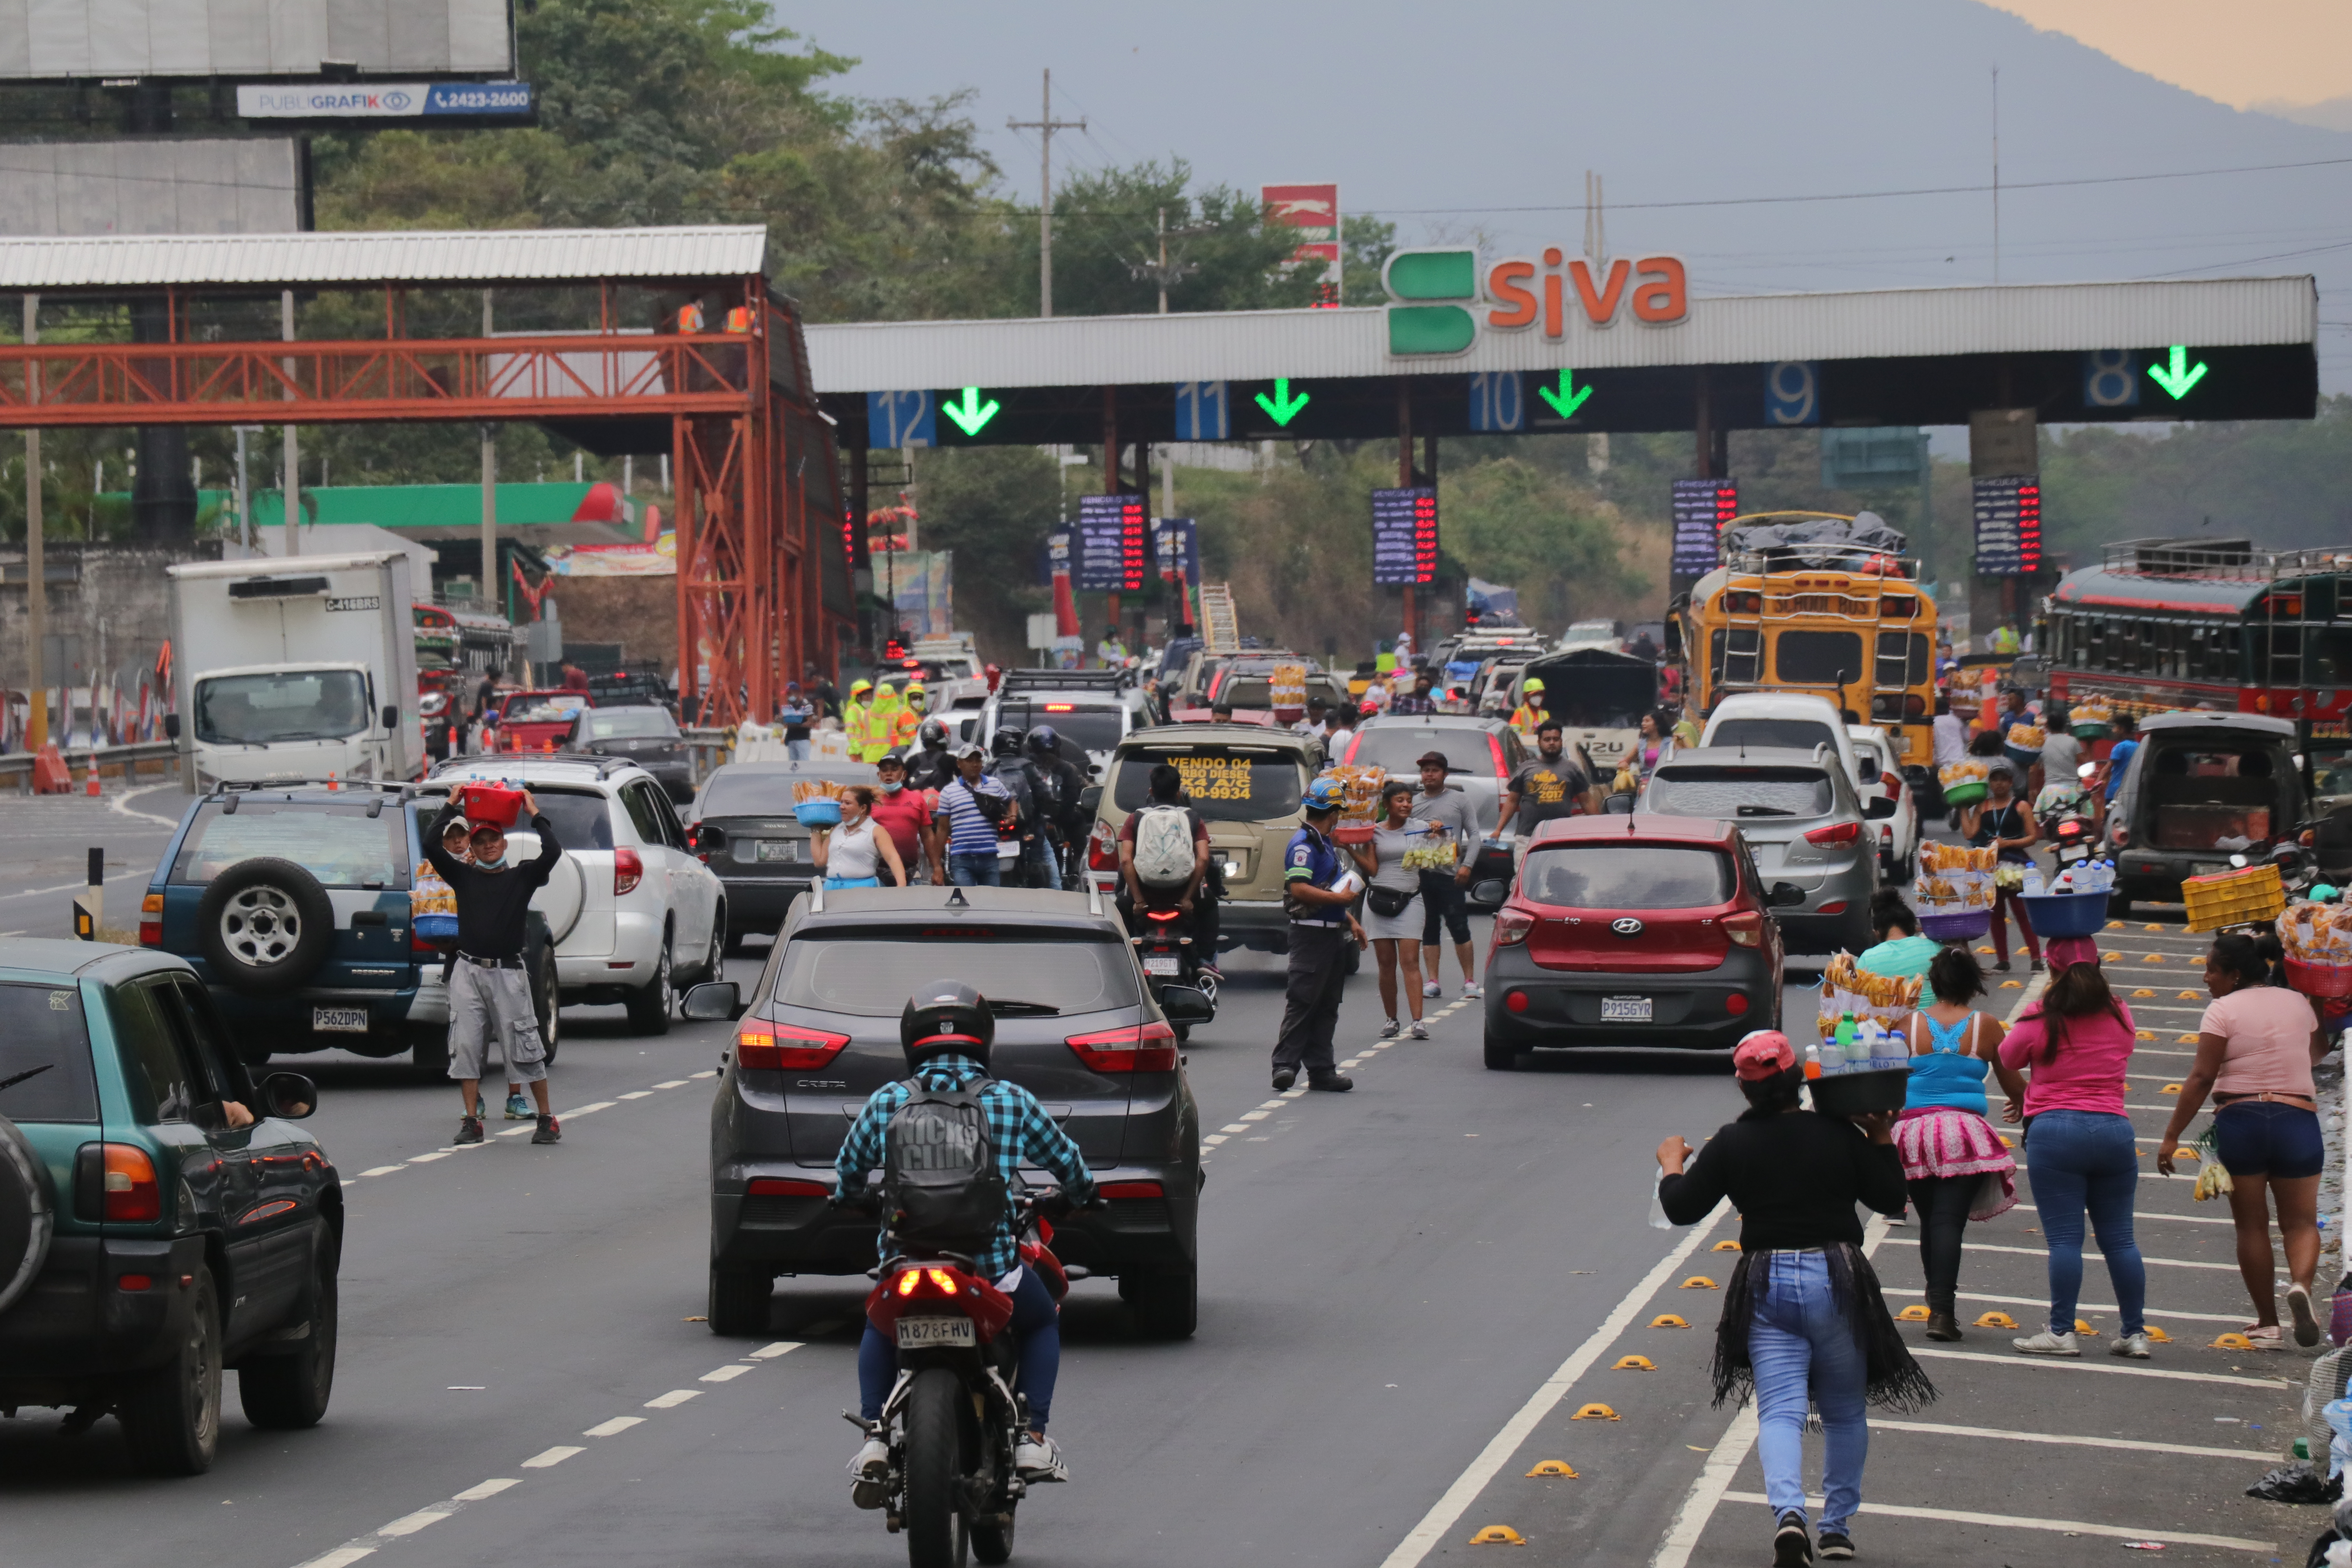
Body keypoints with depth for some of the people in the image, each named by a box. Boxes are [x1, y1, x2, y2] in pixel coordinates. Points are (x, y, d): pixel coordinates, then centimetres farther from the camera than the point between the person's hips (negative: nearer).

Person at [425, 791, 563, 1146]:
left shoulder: (521, 878, 6)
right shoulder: (463, 876, 10)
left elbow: (553, 852, -6)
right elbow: (431, 845, 2)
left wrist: (534, 815, 3)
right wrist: (451, 807, 6)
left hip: (508, 973, -2)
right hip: (469, 972, 2)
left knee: (524, 1047, -1)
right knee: (466, 1046, -1)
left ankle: (547, 1119, 5)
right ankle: (472, 1121, 4)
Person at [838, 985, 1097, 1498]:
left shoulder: (885, 1102, 3)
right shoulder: (1011, 1102, 2)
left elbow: (846, 1173, 17)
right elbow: (1069, 1163, 17)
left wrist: (852, 1198, 41)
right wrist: (1077, 1195, 40)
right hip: (993, 1272, -1)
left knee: (879, 1329, 34)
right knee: (1043, 1322, 30)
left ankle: (875, 1434, 15)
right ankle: (1031, 1440, 15)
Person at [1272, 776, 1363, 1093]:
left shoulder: (1324, 843, 20)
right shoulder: (1304, 844, -13)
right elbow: (1299, 889, -24)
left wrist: (1350, 922, 22)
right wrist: (1339, 899, -18)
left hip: (1332, 933, 10)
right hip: (1311, 933, -10)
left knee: (1327, 1005, 9)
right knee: (1302, 1002, -11)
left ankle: (1321, 1069, 11)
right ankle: (1285, 1064, -11)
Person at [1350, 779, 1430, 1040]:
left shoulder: (1421, 829, 7)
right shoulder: (1374, 832, 6)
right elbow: (1372, 869, 0)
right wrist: (1350, 849, -9)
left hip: (1409, 901, -1)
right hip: (1379, 899, 1)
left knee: (1410, 961, -10)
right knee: (1386, 964, 3)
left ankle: (1418, 1021, -15)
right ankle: (1391, 1020, 13)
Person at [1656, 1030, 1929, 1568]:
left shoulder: (1731, 1144, -1)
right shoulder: (1840, 1134, -1)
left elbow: (1682, 1208, 2)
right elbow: (1891, 1199, 4)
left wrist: (1672, 1165, 21)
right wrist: (1883, 1138, 15)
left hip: (1766, 1286, 0)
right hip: (1838, 1281, 0)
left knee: (1780, 1412, -5)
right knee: (1845, 1413, 16)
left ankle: (1788, 1511, -30)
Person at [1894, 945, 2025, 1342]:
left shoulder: (1908, 1025, 5)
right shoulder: (1986, 1026, 2)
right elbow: (2013, 1086, 12)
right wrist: (2022, 1104, 34)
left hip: (1913, 1129, 2)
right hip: (1964, 1131, -2)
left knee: (1930, 1220, 14)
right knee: (1949, 1220, -7)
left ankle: (1940, 1304, 18)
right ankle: (1942, 1310, -18)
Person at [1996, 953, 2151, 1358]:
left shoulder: (2041, 1021, -4)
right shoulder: (2120, 1017, 7)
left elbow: (2008, 1058, 11)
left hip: (2055, 1131, -4)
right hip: (2114, 1130, 4)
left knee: (2064, 1238, -4)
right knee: (2118, 1238, 8)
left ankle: (2062, 1332, -6)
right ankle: (2135, 1332, 9)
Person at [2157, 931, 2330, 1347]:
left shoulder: (2223, 1011, -6)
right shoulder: (2298, 1004, 8)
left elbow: (2202, 1078, -12)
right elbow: (2319, 1051, 26)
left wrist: (2172, 1136, -10)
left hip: (2238, 1120, -2)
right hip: (2297, 1120, 2)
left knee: (2251, 1226, 9)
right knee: (2301, 1222, 9)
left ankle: (2267, 1324, 12)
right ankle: (2301, 1284, -22)